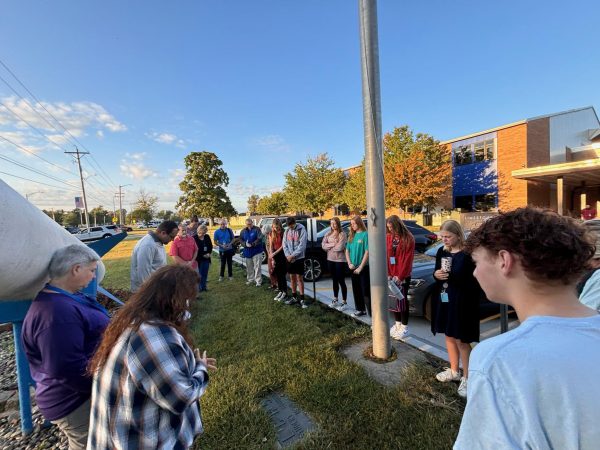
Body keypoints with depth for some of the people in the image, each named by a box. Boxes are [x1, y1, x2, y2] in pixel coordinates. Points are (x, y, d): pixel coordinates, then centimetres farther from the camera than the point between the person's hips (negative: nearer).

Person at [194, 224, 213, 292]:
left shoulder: (207, 237, 2)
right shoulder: (194, 238, -13)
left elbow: (210, 246, 11)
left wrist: (209, 253, -5)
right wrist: (203, 255, -13)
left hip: (206, 258, 5)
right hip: (198, 259, -5)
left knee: (205, 273, 12)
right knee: (199, 273, 4)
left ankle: (204, 286, 24)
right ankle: (199, 287, 17)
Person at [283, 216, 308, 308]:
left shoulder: (302, 230, -10)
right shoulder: (287, 231, 7)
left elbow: (302, 246, -15)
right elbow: (284, 244, 6)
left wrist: (293, 255, -15)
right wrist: (288, 255, -9)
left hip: (299, 258, -5)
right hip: (289, 258, 5)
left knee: (299, 278, -1)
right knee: (292, 277, 12)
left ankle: (302, 299, 9)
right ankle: (294, 297, 25)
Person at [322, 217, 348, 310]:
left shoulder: (342, 234, -10)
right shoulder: (328, 234, 8)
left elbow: (340, 247, -20)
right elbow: (323, 245, -1)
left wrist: (329, 247, -6)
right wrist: (333, 244, -14)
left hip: (340, 260, -6)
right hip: (330, 259, 6)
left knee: (341, 281, 1)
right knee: (334, 280, 17)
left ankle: (344, 302, 13)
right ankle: (335, 300, 30)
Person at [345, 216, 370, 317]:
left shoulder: (365, 234, -11)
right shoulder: (351, 236, 8)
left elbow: (367, 252, -14)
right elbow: (347, 250, 12)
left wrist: (360, 267, -15)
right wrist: (349, 263, -2)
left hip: (363, 267, -6)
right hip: (353, 268, 7)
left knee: (366, 290, -4)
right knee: (356, 289, 15)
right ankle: (360, 310, 30)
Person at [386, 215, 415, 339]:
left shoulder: (408, 238, -10)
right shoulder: (388, 237, 2)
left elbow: (408, 259, -12)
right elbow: (385, 256, 2)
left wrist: (400, 276, -13)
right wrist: (388, 274, -5)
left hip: (403, 276, -4)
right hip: (391, 275, 4)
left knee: (402, 300, 4)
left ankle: (404, 327, 18)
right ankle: (397, 323, 28)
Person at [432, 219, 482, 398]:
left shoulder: (468, 255, -15)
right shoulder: (442, 252, 4)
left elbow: (475, 282, -15)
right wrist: (436, 274, -8)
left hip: (461, 302, -6)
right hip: (443, 300, 7)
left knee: (462, 340, 4)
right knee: (449, 336, 18)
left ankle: (467, 378, 22)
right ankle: (454, 371, 36)